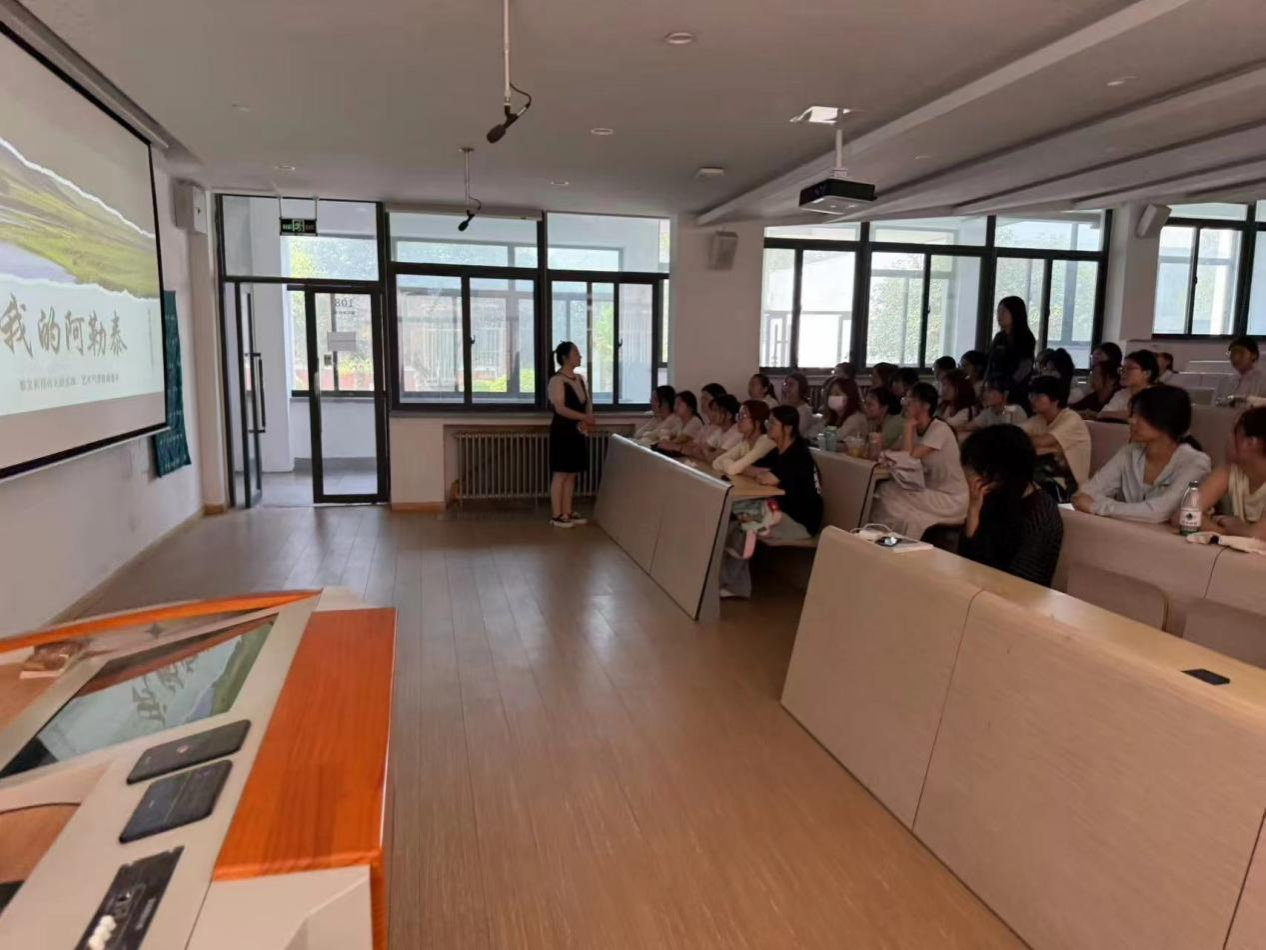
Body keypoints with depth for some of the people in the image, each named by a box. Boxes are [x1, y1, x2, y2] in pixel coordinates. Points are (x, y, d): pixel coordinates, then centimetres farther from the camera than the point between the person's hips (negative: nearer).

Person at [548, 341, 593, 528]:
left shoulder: (580, 378, 13)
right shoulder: (557, 380, -12)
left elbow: (588, 403, 13)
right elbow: (560, 408, -20)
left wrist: (586, 420, -7)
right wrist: (584, 417, -22)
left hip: (577, 432, 8)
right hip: (562, 432, -8)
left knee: (572, 474, 11)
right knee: (560, 474, -4)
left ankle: (567, 512, 18)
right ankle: (557, 515, 2)